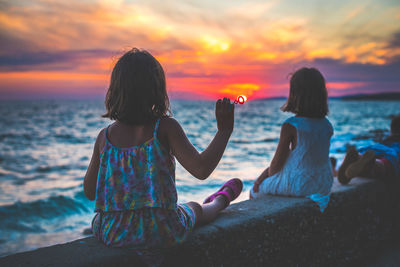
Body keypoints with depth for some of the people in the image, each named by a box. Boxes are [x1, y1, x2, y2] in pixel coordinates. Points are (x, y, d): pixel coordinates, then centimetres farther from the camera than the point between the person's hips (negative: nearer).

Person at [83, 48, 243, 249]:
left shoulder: (105, 136, -6)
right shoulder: (165, 127, -15)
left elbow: (89, 192, 2)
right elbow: (201, 169, -22)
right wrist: (224, 130, -10)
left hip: (110, 234, 3)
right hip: (160, 233, -2)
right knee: (194, 209, 32)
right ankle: (220, 201, 63)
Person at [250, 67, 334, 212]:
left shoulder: (290, 126, -20)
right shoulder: (327, 125, -2)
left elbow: (276, 164, -13)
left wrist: (270, 172, 11)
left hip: (297, 186, -6)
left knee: (255, 191, 19)